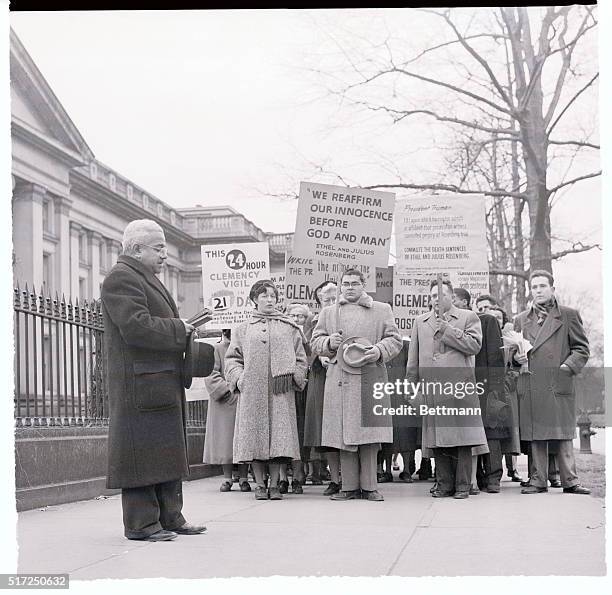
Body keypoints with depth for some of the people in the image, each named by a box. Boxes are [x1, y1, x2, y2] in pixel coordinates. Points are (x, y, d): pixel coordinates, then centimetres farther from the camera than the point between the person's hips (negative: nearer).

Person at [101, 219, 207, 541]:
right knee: (143, 451, -7)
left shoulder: (145, 278, 23)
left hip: (163, 382, 11)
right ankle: (142, 523, -2)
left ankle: (170, 518, 19)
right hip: (140, 384, -11)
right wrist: (180, 329, -14)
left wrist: (184, 329, 12)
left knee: (167, 451, 13)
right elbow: (137, 327, -23)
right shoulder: (121, 278, -12)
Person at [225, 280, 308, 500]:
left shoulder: (289, 327, 14)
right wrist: (239, 377, -3)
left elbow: (300, 358, 13)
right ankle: (260, 484, 7)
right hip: (252, 390, 0)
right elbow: (232, 358, 13)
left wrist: (295, 377, -1)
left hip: (281, 391, 0)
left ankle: (274, 484, 2)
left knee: (279, 436, -5)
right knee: (255, 433, -1)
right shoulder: (243, 329, 14)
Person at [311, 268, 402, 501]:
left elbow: (394, 340, 8)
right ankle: (349, 486, 6)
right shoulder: (328, 313, 17)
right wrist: (329, 343, -5)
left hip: (371, 379, -1)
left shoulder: (382, 310, 13)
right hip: (341, 381, 1)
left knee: (369, 434, -4)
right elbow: (315, 342, 17)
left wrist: (379, 351, -12)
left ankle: (368, 486, 4)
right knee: (344, 435, -1)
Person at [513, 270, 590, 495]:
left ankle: (570, 481, 2)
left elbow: (581, 348, 7)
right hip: (530, 388, 3)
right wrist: (517, 357, 2)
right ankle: (538, 480, 9)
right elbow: (513, 351, 24)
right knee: (535, 437, 3)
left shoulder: (568, 315, 8)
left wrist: (569, 366, -8)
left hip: (559, 385, -3)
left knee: (563, 435, -3)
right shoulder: (521, 320, 17)